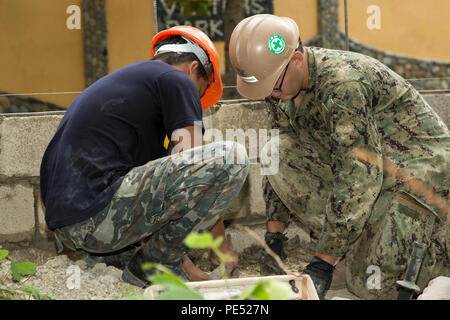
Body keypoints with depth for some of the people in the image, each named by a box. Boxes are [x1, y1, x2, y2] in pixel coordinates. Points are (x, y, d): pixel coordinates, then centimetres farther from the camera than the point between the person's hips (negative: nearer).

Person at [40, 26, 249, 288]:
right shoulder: (177, 81, 4)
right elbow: (198, 168, -3)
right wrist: (221, 246, 9)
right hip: (97, 215, -10)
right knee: (231, 157, -11)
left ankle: (114, 256, 12)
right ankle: (156, 262, -2)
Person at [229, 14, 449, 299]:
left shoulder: (344, 83, -31)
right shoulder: (282, 88, -4)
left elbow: (357, 179, -33)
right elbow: (279, 161, 7)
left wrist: (323, 262, -31)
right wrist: (274, 236, 1)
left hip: (420, 170, -8)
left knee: (372, 285, -20)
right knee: (280, 154, -13)